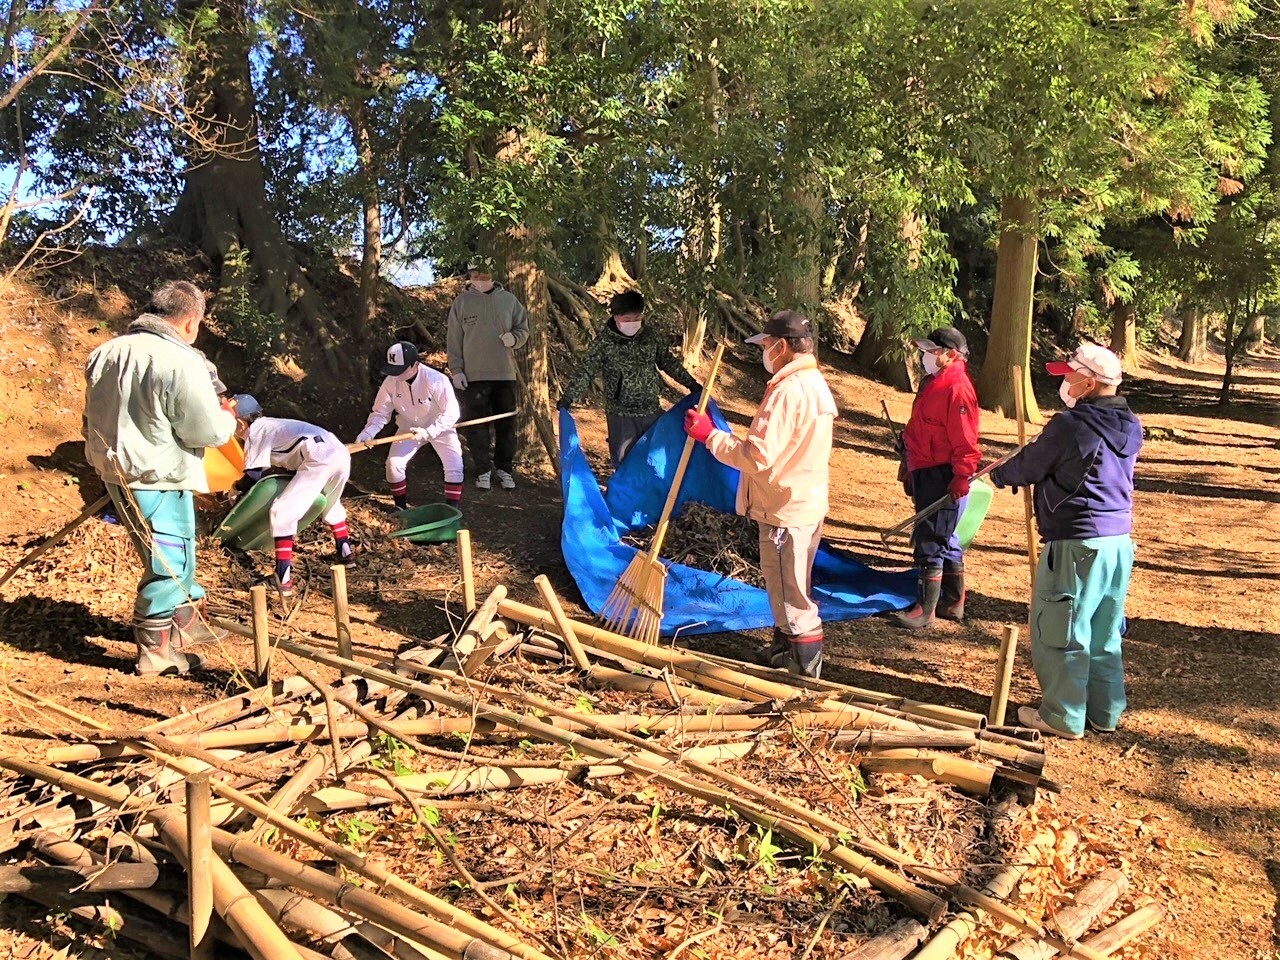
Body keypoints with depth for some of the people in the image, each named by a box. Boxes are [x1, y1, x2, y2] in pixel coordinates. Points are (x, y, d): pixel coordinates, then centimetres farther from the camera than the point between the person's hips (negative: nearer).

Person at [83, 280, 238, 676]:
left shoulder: (107, 353, 6)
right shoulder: (181, 362, -21)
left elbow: (99, 415, 17)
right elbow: (210, 432, -18)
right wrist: (228, 418, 2)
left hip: (114, 469, 9)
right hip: (157, 478, -9)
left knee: (177, 551, 24)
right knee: (168, 560, 5)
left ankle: (185, 620, 38)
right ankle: (156, 648, 15)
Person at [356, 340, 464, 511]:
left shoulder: (437, 380, -32)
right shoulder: (391, 381, -21)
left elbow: (451, 414, -27)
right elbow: (380, 412, -11)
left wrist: (427, 432, -36)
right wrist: (367, 433, -28)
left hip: (440, 428, -3)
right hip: (409, 428, 3)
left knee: (454, 466, -17)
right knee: (393, 463, -10)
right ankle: (401, 508, 12)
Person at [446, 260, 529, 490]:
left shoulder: (508, 300, 5)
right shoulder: (462, 302, 2)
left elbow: (523, 328, 12)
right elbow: (454, 339, 3)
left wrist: (514, 338, -11)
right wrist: (456, 370, -3)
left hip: (505, 374, 2)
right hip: (473, 375, -1)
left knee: (506, 424, 7)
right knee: (477, 424, 2)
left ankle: (505, 468, 20)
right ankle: (483, 470, 13)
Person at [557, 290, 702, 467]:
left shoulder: (652, 337, -1)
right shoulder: (603, 343, -10)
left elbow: (669, 362, 10)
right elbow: (586, 371, -12)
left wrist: (691, 384, 9)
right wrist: (568, 398, -22)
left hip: (652, 410, 3)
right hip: (620, 414, -3)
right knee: (623, 461, 6)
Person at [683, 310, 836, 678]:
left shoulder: (788, 391, -23)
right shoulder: (816, 384, 10)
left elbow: (758, 456, -26)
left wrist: (709, 435, -17)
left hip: (786, 512, -10)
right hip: (808, 503, 10)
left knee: (792, 596, 1)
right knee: (793, 590, 23)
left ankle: (804, 669, 11)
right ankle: (785, 648, 37)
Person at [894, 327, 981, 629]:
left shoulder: (957, 389, -17)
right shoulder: (933, 383, 16)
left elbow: (965, 442, -22)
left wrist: (961, 479, -24)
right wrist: (910, 470, 24)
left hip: (944, 480, -11)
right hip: (925, 475, 11)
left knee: (931, 543, -5)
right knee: (945, 541, 18)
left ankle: (925, 611, 4)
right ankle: (953, 603, 30)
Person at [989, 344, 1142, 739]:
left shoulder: (1069, 425, -17)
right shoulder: (1130, 428, 7)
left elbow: (1028, 467, -5)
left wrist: (999, 476, 16)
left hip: (1075, 545, -8)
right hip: (1119, 542, 8)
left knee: (1059, 632, 5)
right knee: (1105, 634, 18)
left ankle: (1063, 718, 14)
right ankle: (1105, 713, 28)